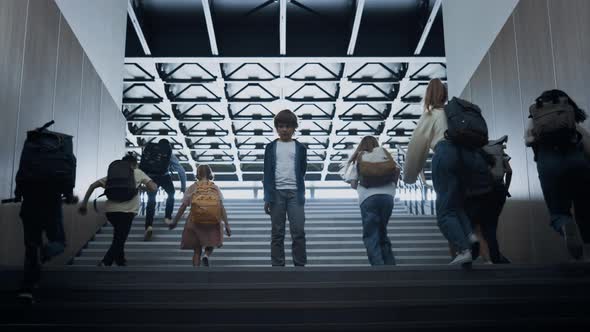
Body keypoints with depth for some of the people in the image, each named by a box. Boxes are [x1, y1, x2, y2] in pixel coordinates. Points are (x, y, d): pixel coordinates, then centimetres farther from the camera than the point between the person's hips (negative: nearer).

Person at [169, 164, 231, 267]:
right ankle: (206, 256, -16)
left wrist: (175, 221, 11)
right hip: (211, 222, 0)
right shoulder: (215, 188, 2)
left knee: (197, 250, 12)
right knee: (210, 246, 17)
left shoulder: (193, 187, 2)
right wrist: (227, 225, -3)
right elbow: (221, 207, -5)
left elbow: (183, 206, 1)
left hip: (195, 222, 0)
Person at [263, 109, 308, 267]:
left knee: (298, 232, -7)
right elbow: (267, 173, 5)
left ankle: (300, 266, -2)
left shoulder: (300, 148, 9)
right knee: (277, 233, 3)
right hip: (276, 193, 1)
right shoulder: (271, 147, 9)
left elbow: (302, 171, 12)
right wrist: (267, 198, 0)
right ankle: (277, 266, 7)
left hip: (295, 193, 0)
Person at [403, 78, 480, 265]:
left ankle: (463, 250, -19)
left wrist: (409, 175, 27)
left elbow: (417, 144, 19)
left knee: (445, 210, -2)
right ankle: (470, 235, -10)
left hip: (445, 153, -4)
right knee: (458, 202, 17)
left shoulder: (430, 114, 20)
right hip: (468, 152, 4)